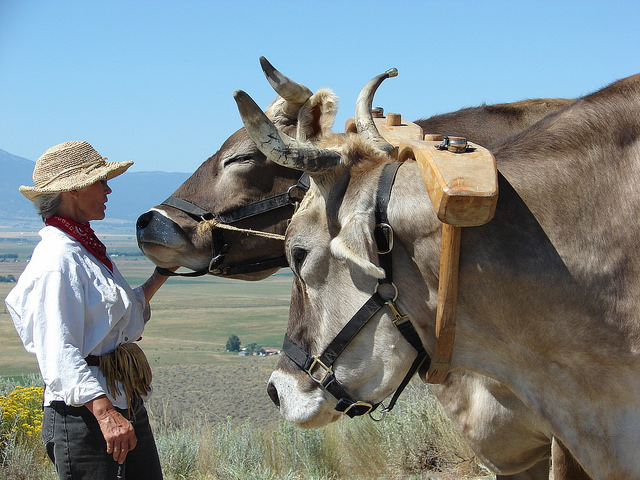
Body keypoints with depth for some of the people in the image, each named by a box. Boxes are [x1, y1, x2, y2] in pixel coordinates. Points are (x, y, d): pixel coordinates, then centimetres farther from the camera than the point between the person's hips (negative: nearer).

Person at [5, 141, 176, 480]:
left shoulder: (87, 249, 15)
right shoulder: (58, 259, -16)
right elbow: (60, 356, -24)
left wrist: (160, 276, 26)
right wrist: (105, 413, -33)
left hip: (127, 407, 10)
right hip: (83, 416, -10)